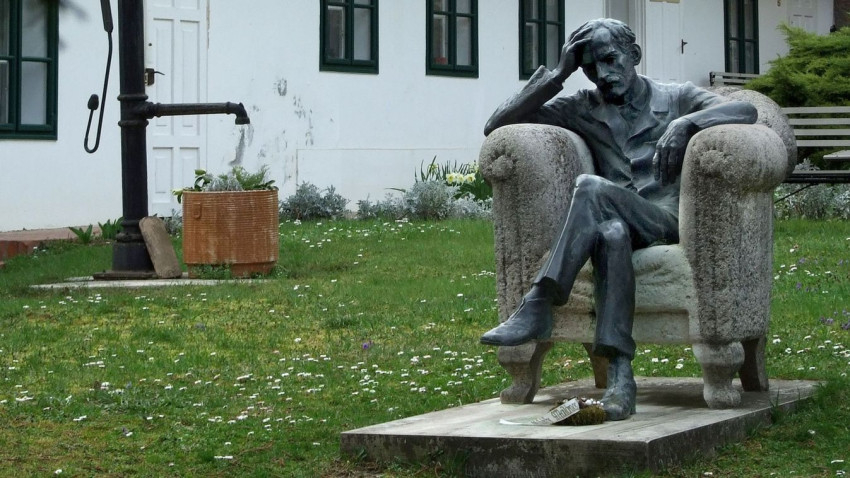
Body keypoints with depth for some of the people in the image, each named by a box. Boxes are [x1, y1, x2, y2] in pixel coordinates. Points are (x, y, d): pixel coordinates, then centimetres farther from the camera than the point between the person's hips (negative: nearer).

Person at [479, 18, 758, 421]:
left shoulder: (677, 98, 14)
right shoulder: (582, 110, 20)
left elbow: (746, 111, -4)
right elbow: (497, 126, 12)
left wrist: (685, 123, -21)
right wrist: (557, 75, 6)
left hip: (669, 224, -2)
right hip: (620, 224, 2)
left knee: (592, 188, -30)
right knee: (610, 232, -38)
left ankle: (537, 309, -36)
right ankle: (619, 373, -48)